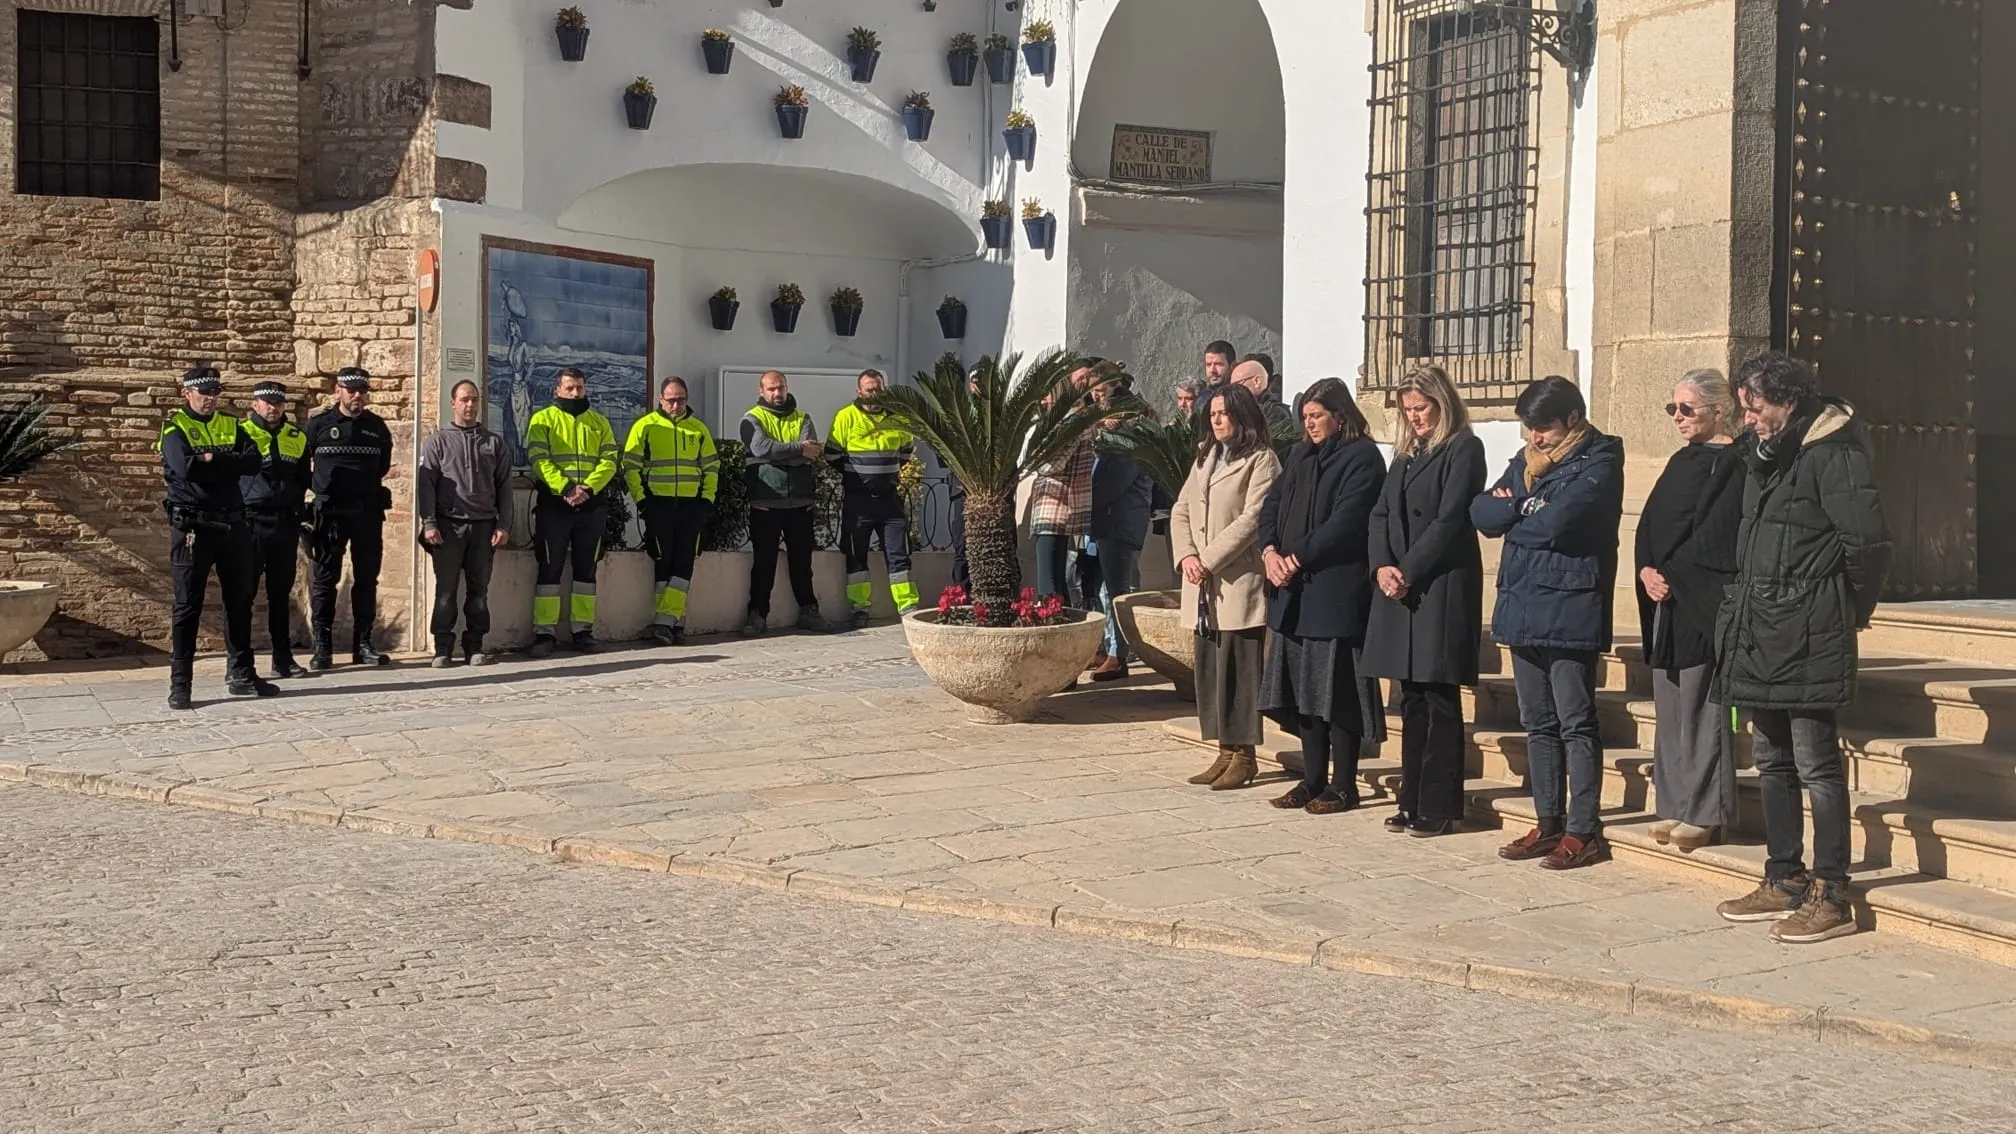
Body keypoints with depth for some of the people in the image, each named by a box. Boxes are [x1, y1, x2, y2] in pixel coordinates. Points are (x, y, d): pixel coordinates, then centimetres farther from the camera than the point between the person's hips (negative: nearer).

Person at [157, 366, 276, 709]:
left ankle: (241, 674, 21)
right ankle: (180, 683, 4)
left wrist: (212, 459, -16)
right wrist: (229, 464, -11)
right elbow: (186, 467, -22)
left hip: (233, 524, 5)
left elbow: (253, 462, -6)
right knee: (188, 606, -1)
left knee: (239, 601, 10)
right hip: (192, 528, -5)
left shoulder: (231, 426, 11)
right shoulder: (175, 428, -3)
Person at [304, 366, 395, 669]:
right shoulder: (318, 425, 1)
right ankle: (322, 648, 3)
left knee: (366, 580, 6)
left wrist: (366, 484, 13)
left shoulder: (377, 427, 9)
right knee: (324, 581, -1)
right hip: (329, 513, -3)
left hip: (368, 513, 3)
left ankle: (363, 645, 13)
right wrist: (319, 486, 3)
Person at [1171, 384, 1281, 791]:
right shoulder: (1205, 457, 19)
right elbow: (1181, 510, 14)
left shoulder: (1261, 460, -6)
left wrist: (1209, 559, -15)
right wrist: (1186, 555, -2)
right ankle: (1226, 752, 15)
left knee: (1236, 668, -5)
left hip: (1239, 583, -7)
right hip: (1204, 588, 7)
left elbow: (1251, 519, -15)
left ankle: (1244, 756, 1)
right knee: (1209, 667, 8)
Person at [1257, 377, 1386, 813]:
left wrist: (1296, 558, -15)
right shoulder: (1301, 455, 16)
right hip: (1293, 592, 8)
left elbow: (1344, 521, -16)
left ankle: (1343, 786, 6)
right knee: (1302, 688, 11)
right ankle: (1313, 780, 19)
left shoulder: (1361, 458, -7)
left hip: (1336, 592, -8)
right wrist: (1270, 550, -5)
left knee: (1336, 690, -3)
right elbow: (1271, 506, 13)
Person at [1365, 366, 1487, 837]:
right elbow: (1381, 513, 11)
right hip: (1399, 587, 7)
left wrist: (1409, 573, -15)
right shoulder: (1406, 454, 18)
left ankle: (1440, 807, 1)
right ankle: (1412, 801, 15)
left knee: (1440, 700, -4)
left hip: (1442, 588, -7)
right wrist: (1382, 565, -5)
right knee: (1411, 700, 10)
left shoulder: (1463, 449, -5)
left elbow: (1449, 520, -13)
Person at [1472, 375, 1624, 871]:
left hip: (1570, 611, -8)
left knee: (1576, 724, -2)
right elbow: (1482, 514, 5)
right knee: (1538, 724, 12)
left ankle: (1583, 830, 3)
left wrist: (1512, 516, -3)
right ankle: (1549, 822, 20)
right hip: (1524, 607, 8)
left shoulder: (1599, 463, -8)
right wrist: (1526, 484, -10)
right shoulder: (1527, 461, 15)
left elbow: (1557, 521, -21)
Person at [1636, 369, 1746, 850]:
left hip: (1703, 602, -8)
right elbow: (1649, 524, 13)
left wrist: (1670, 575, -13)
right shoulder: (1681, 462, 18)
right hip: (1666, 599, 8)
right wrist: (1648, 571, -3)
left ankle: (1705, 812, 1)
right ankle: (1676, 806, 16)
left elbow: (1715, 535, -16)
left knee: (1701, 707, -5)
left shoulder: (1731, 464, -8)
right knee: (1670, 706, 9)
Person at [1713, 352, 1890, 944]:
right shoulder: (1765, 457, 15)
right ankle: (1784, 880, 24)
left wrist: (1846, 610, -4)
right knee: (1773, 760, 14)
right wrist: (1747, 604, 13)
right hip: (1761, 633, 9)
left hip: (1807, 637, -9)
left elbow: (1869, 543, -16)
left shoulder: (1832, 454, -12)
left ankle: (1831, 895, 0)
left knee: (1816, 762, -6)